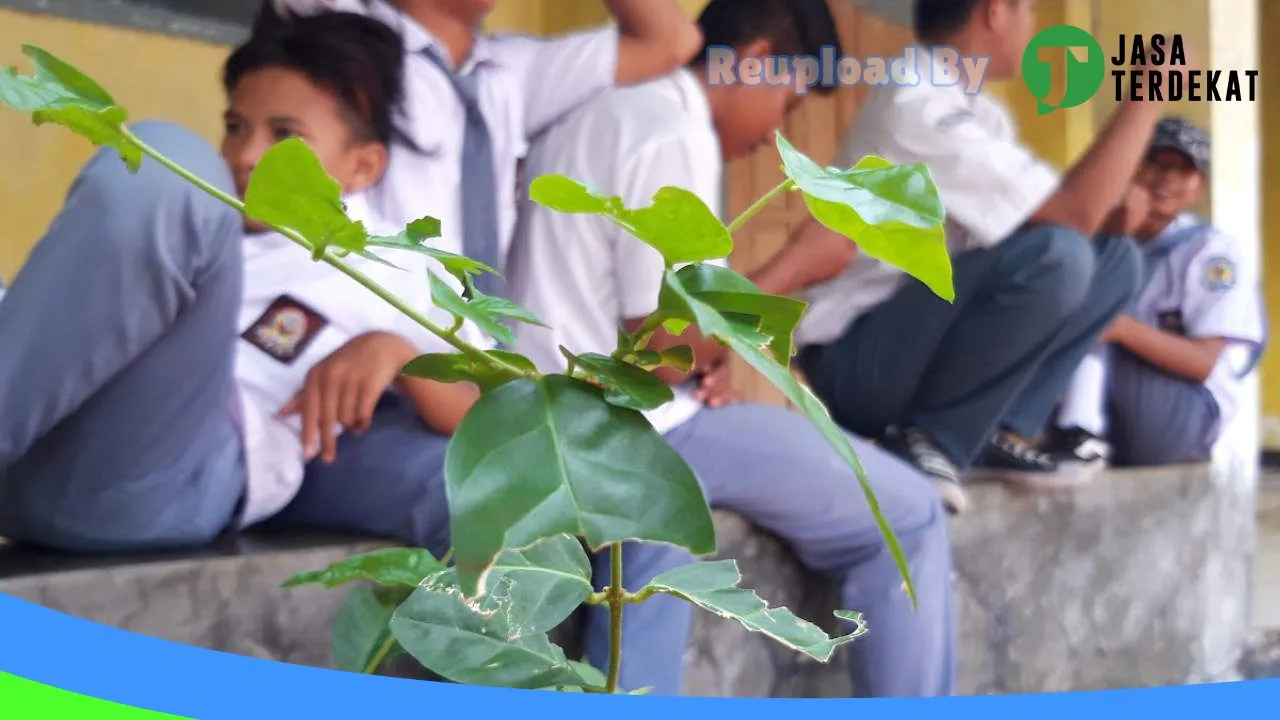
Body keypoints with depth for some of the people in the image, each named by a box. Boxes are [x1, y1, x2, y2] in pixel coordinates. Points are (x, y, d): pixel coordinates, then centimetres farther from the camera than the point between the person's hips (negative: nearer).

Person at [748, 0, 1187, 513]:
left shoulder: (969, 104, 10)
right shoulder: (919, 106, -20)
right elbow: (1075, 212, -22)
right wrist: (1147, 96, -13)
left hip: (925, 333, 10)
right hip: (856, 358, -10)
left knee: (1115, 258, 7)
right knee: (1057, 254, -30)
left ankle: (1001, 432, 1)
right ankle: (924, 439, -15)